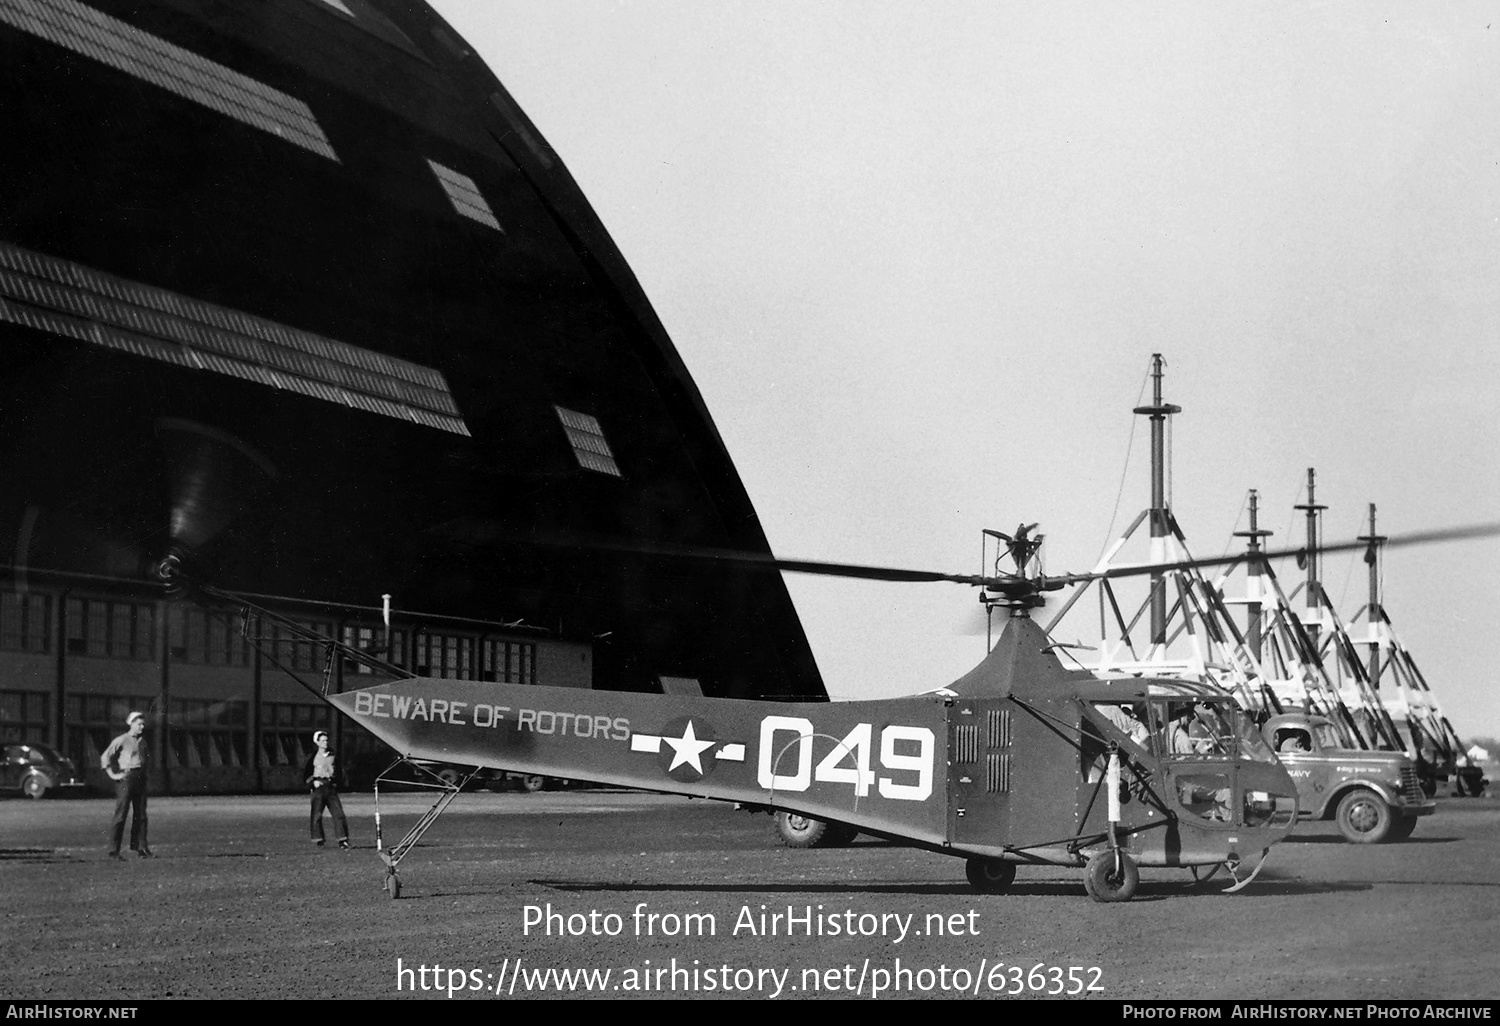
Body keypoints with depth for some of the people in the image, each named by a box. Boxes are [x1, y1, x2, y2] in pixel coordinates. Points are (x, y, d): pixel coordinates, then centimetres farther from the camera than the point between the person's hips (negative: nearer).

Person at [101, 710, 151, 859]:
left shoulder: (142, 742, 15)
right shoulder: (121, 740, -6)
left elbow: (148, 756, 33)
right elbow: (105, 757, -11)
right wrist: (113, 774, -13)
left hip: (140, 779, 7)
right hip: (126, 778, -7)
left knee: (141, 815, 8)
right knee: (120, 815, -7)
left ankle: (141, 848, 13)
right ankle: (113, 851, -6)